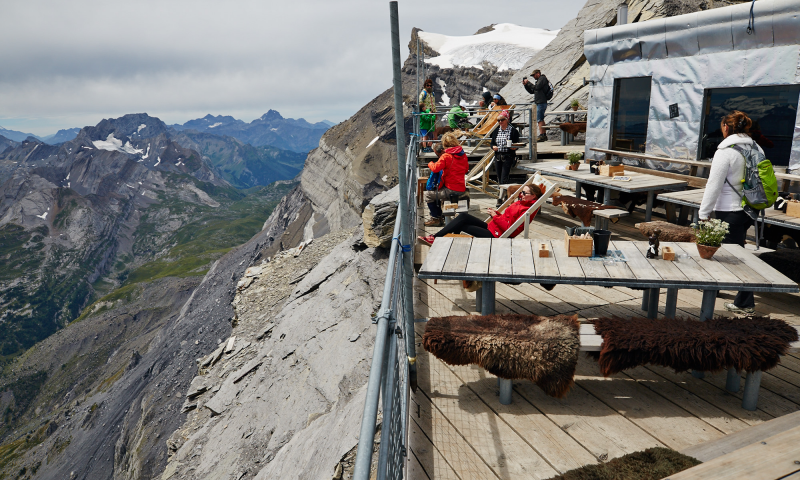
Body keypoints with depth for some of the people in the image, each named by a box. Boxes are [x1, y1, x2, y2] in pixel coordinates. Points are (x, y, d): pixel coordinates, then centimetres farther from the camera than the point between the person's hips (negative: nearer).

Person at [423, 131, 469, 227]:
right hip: (462, 189, 8)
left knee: (428, 195, 6)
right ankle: (440, 216, 35)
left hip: (451, 190, -8)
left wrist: (430, 163, 1)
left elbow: (436, 168, -20)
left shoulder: (446, 156, -15)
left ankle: (436, 219, 11)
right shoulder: (463, 155, 7)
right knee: (436, 192, 30)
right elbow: (466, 169, 19)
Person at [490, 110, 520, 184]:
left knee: (504, 179, -12)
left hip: (508, 157, -5)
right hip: (497, 157, 5)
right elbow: (492, 143, 16)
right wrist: (493, 147, -7)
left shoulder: (513, 131, -2)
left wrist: (513, 147, -22)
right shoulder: (496, 131, 12)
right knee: (499, 179, 10)